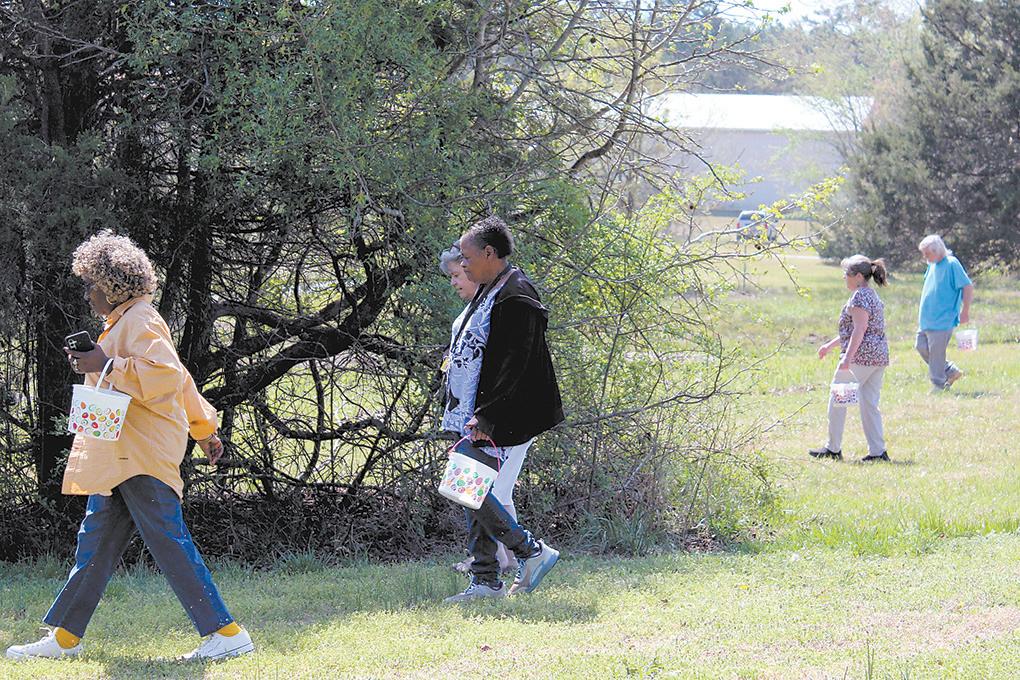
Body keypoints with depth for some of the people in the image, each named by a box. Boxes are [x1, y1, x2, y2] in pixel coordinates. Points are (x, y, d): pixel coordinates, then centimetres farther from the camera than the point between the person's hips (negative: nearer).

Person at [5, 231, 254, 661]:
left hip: (143, 456, -10)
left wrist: (105, 365, -23)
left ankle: (227, 633, -11)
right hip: (118, 456, 10)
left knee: (168, 542, -12)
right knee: (96, 542, 12)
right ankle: (64, 637, 16)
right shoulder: (121, 323, 21)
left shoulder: (141, 321, -10)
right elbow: (180, 379, 28)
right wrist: (203, 428, 34)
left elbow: (166, 375, -25)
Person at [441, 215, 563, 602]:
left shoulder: (515, 297, -17)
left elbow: (515, 366, -23)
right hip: (476, 416, 10)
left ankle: (531, 552, 3)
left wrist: (486, 416, -25)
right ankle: (486, 581, 13)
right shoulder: (489, 292, 16)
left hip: (502, 423, -10)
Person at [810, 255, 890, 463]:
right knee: (870, 404, 9)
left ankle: (833, 448, 9)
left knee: (838, 400, 3)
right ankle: (878, 451, 3)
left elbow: (859, 330, -21)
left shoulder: (859, 297, -13)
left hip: (860, 357, -10)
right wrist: (830, 345, 31)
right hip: (879, 356, 10)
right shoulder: (872, 295, 19)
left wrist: (847, 358, -25)